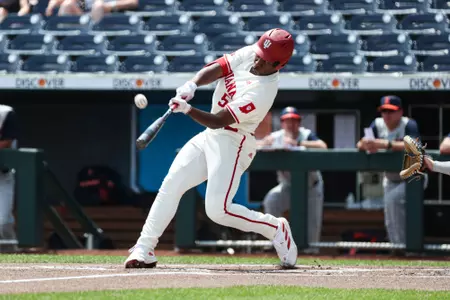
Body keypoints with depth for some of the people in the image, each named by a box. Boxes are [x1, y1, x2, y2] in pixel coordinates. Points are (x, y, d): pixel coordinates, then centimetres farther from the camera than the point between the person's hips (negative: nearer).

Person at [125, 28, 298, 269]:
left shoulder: (262, 93, -26)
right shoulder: (249, 54, -4)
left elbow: (217, 121, -26)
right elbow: (215, 69, -6)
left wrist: (187, 110, -35)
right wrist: (192, 85, -25)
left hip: (232, 144, -8)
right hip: (211, 136, 8)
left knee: (218, 211, -16)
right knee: (171, 185, 0)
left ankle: (275, 229, 4)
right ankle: (144, 249, 3)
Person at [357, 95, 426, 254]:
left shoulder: (409, 125, -20)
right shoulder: (378, 125, -6)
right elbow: (360, 145, -12)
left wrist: (385, 144, -52)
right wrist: (366, 145, -39)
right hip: (391, 180, 6)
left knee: (393, 199, -31)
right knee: (390, 222, 7)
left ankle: (403, 244, -24)